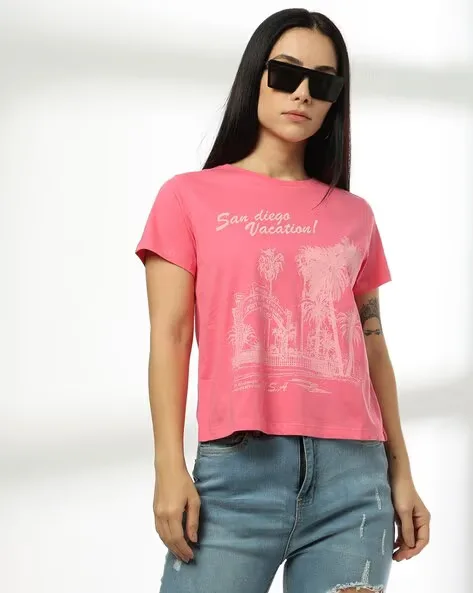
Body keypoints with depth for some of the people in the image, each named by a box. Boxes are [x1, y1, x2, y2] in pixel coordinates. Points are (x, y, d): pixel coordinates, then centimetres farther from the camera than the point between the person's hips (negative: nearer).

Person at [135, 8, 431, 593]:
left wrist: (400, 472, 12)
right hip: (237, 468, -2)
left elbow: (372, 346, 15)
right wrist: (170, 468, -7)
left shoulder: (354, 215, 14)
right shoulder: (189, 197, 7)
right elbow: (170, 337, 1)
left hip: (354, 474, 3)